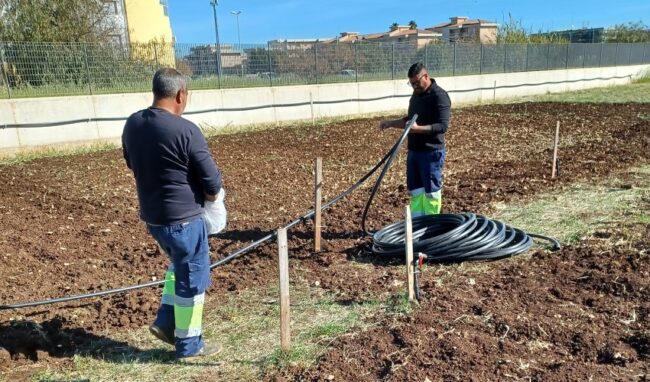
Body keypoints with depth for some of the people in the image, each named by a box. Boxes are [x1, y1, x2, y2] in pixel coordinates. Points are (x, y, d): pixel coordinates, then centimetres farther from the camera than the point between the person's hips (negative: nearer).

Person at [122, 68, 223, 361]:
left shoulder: (132, 125, 1)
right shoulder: (185, 130, -21)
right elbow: (212, 180, -17)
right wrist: (209, 196, 4)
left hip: (151, 215, 7)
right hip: (183, 219, -7)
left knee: (178, 265, 29)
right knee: (192, 279, 9)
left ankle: (165, 322, 29)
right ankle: (189, 345, 22)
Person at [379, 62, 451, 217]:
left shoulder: (439, 96, -14)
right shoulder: (416, 94, 13)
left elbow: (443, 126, -22)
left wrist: (419, 129, -33)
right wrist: (391, 123, 12)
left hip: (431, 153, -8)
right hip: (413, 151, 8)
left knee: (431, 192, 1)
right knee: (415, 192, 11)